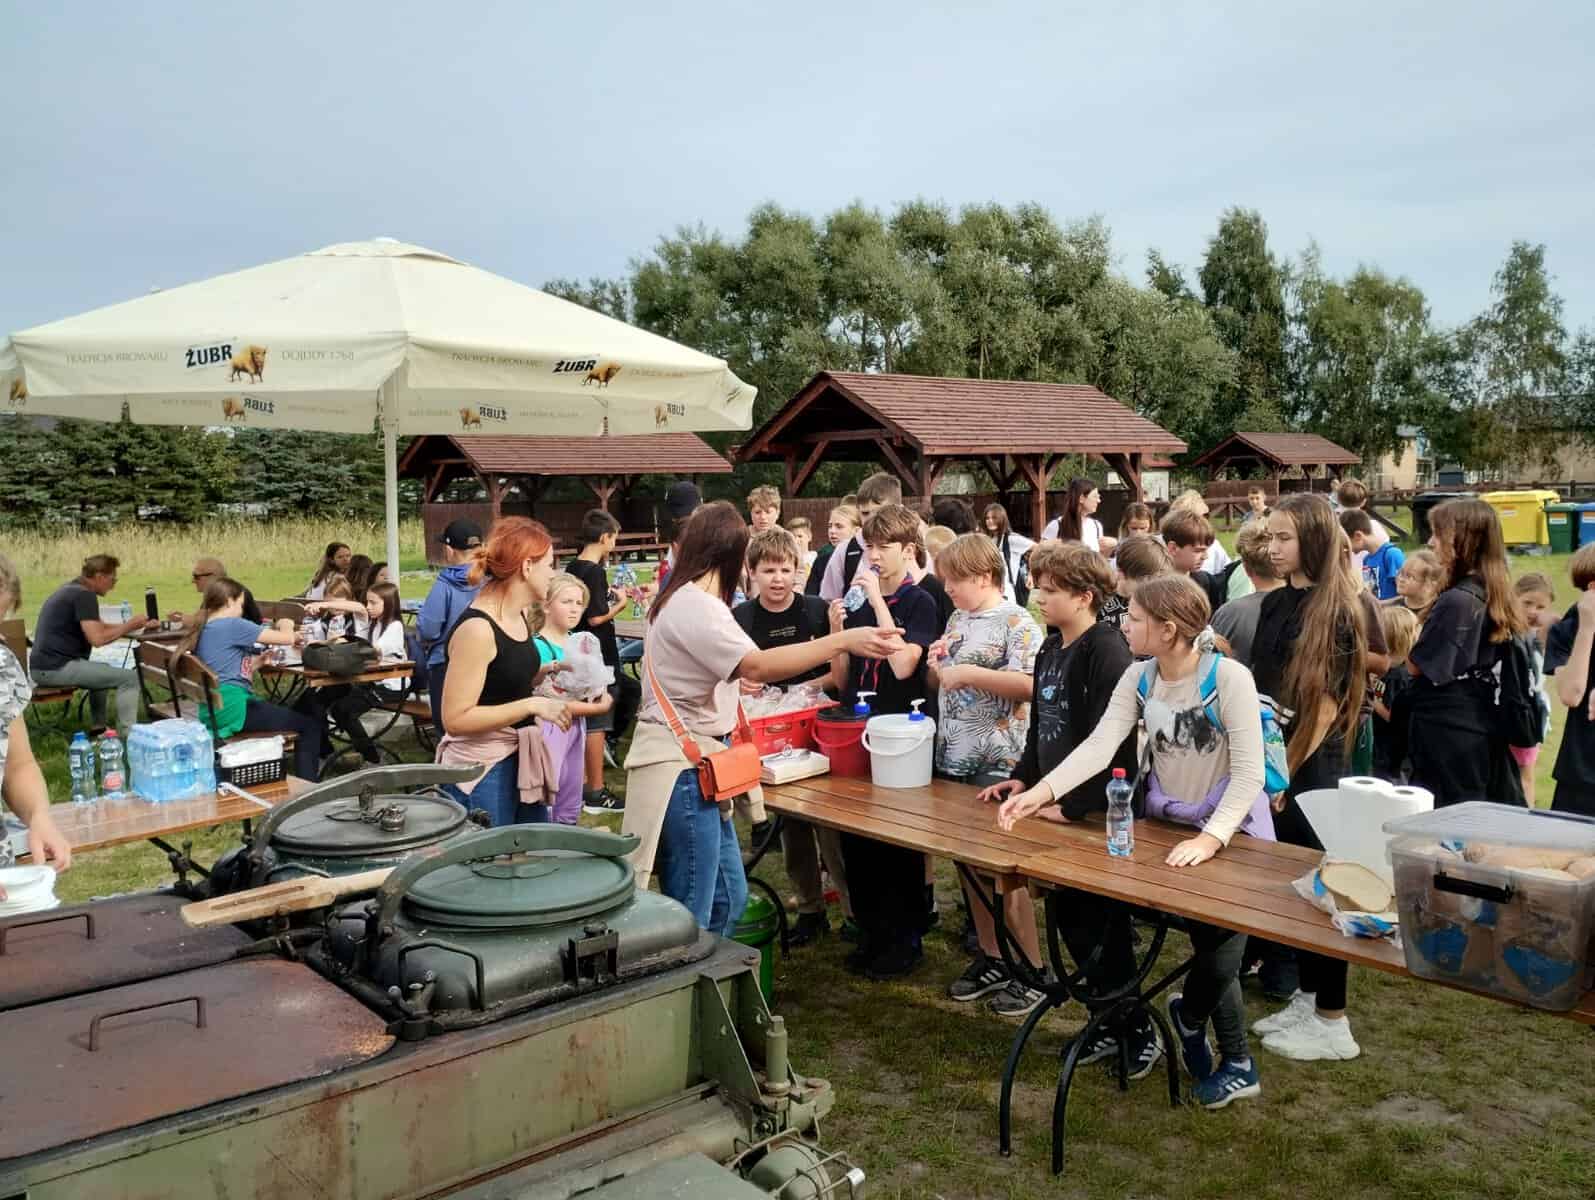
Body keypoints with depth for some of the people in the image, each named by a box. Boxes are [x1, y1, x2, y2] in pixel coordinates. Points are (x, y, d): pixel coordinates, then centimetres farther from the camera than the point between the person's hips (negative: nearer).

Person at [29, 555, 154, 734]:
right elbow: (97, 638, -23)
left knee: (104, 671, 34)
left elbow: (97, 627, 28)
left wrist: (130, 625, 18)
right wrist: (128, 626, -10)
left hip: (47, 665, 11)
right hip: (57, 667, -11)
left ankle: (99, 731, 35)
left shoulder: (72, 589, 17)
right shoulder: (84, 594, -14)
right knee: (129, 677, -13)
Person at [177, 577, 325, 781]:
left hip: (212, 711, 10)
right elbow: (287, 638, -12)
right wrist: (285, 625, 9)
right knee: (311, 725, -4)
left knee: (297, 715, 25)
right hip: (232, 708, -10)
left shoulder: (203, 629, 15)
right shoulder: (233, 625, -11)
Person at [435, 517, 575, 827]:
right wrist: (532, 705, -23)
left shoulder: (519, 616, 5)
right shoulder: (477, 628, -21)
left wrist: (546, 672, 4)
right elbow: (455, 718, -22)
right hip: (482, 767, -9)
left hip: (521, 759, 9)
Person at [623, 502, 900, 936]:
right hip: (680, 767, -11)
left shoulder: (683, 600, 16)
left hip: (694, 761, 11)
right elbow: (757, 666, -30)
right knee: (689, 915, -5)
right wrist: (845, 641, -30)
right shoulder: (695, 606, -18)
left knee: (728, 896, 14)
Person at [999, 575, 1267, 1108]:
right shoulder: (1138, 679, -3)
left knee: (1216, 952, -18)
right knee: (1085, 914, -4)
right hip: (1164, 823, 6)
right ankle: (1127, 1025, 22)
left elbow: (1249, 771, -24)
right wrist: (1039, 793, -27)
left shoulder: (1229, 677, -21)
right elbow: (1098, 746, -13)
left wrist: (1211, 839, -35)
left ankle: (1191, 1019, 22)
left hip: (1230, 832, -6)